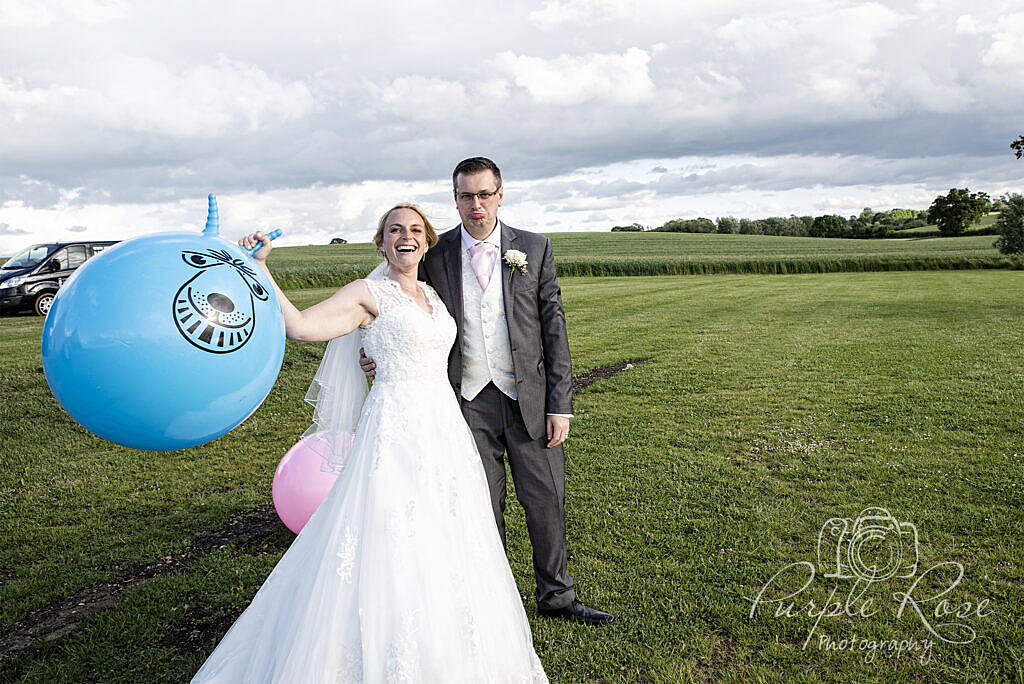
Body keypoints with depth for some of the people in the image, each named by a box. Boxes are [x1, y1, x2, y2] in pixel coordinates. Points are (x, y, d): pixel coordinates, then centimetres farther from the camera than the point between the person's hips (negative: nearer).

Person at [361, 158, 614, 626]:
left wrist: (560, 403, -4)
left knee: (546, 500, 8)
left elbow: (553, 327, 0)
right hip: (468, 400, 0)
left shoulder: (534, 249, 1)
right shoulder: (435, 254, 2)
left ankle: (556, 596, 29)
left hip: (528, 398, 0)